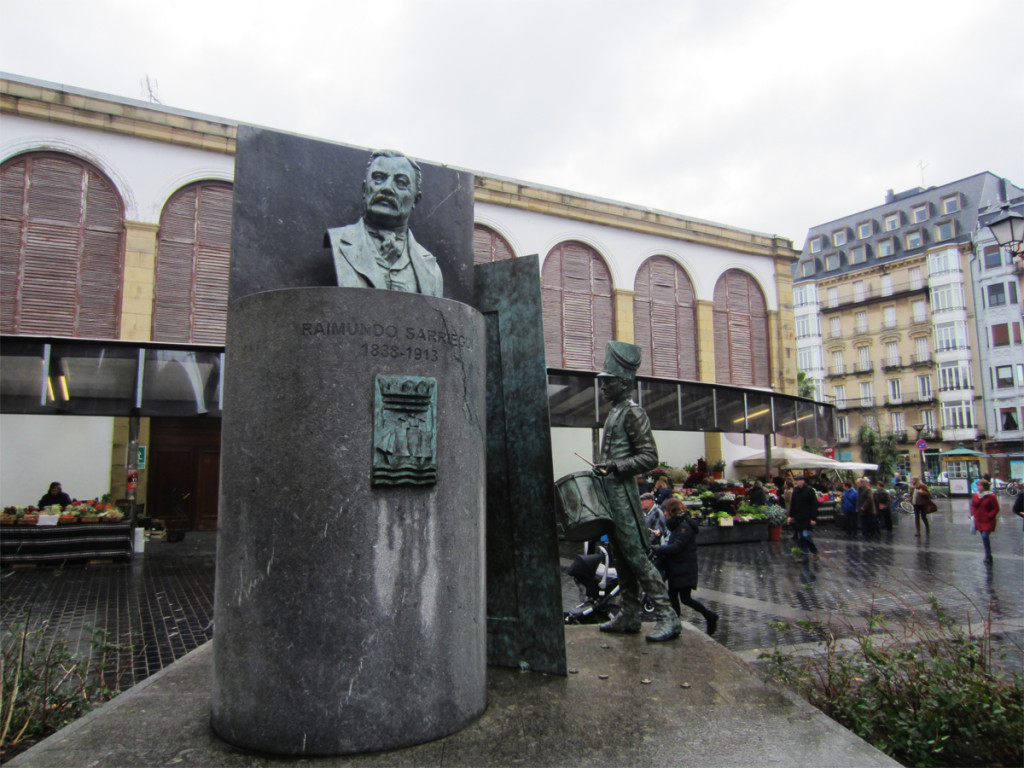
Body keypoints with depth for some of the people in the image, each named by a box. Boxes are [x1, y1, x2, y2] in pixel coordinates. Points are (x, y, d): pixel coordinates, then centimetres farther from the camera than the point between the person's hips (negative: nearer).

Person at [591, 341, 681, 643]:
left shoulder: (633, 412, -11)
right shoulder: (613, 413, 16)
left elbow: (649, 457, -17)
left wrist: (616, 467, -23)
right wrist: (602, 470, 18)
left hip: (623, 494, -9)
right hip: (611, 493, 9)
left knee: (636, 555, -9)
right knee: (622, 556, 13)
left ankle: (668, 617, -3)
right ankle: (629, 615, 21)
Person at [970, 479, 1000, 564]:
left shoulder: (991, 496, -12)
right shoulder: (975, 496, 6)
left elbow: (996, 508, -9)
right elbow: (973, 506, 18)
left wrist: (989, 516, -15)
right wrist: (973, 514, 5)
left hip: (988, 521, -6)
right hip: (979, 520, 6)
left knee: (985, 536, -16)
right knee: (984, 537, 12)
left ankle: (988, 556, -6)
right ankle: (988, 555, 25)